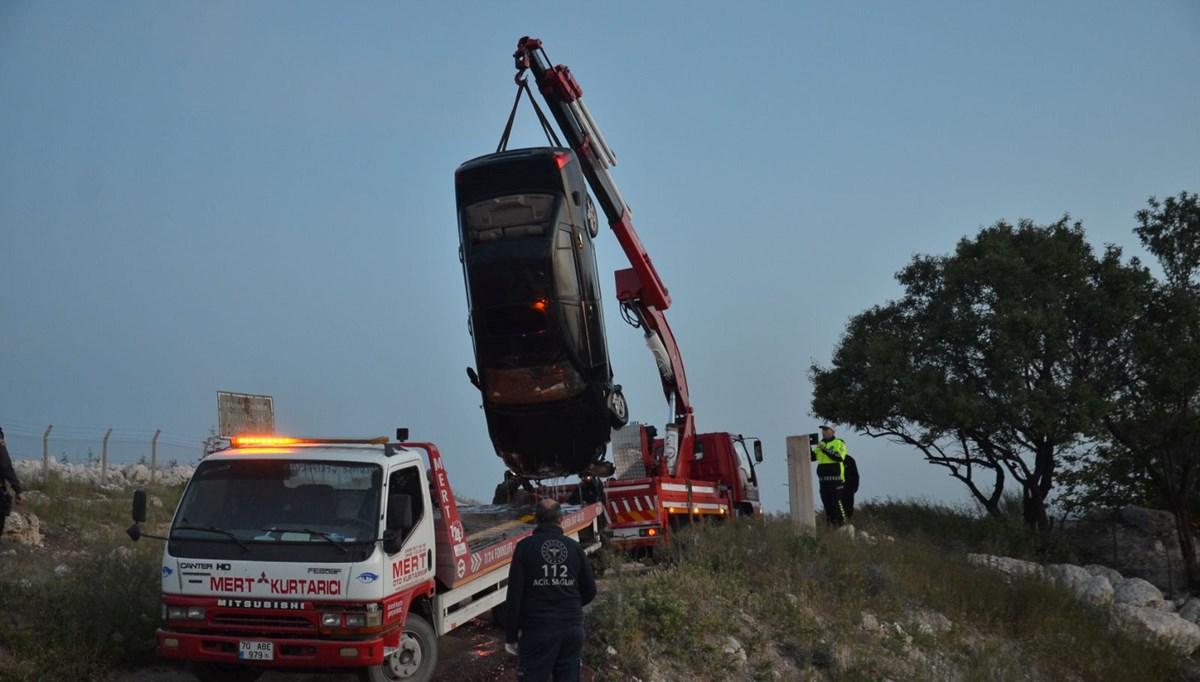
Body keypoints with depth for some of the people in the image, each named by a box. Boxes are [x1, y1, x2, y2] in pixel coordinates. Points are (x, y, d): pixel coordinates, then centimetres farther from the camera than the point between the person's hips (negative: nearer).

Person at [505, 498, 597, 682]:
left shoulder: (525, 546, -6)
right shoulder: (574, 547, 4)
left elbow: (515, 595, -9)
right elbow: (589, 591, 9)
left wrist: (511, 636, -3)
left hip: (538, 629, -3)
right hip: (572, 628, 3)